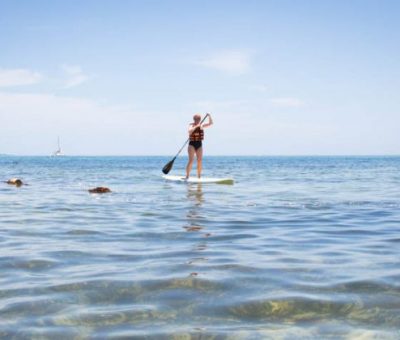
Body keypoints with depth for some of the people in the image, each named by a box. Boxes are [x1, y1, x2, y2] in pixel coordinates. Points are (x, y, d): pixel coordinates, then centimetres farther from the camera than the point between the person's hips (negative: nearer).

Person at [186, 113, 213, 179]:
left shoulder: (201, 126, 9)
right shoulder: (191, 125, -5)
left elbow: (210, 123, 7)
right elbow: (189, 131, -25)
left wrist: (209, 116, -7)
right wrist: (196, 126, -30)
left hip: (199, 145, 5)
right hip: (192, 144, -5)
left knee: (200, 161, 3)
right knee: (191, 160, -13)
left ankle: (199, 176, 9)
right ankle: (187, 176, -13)